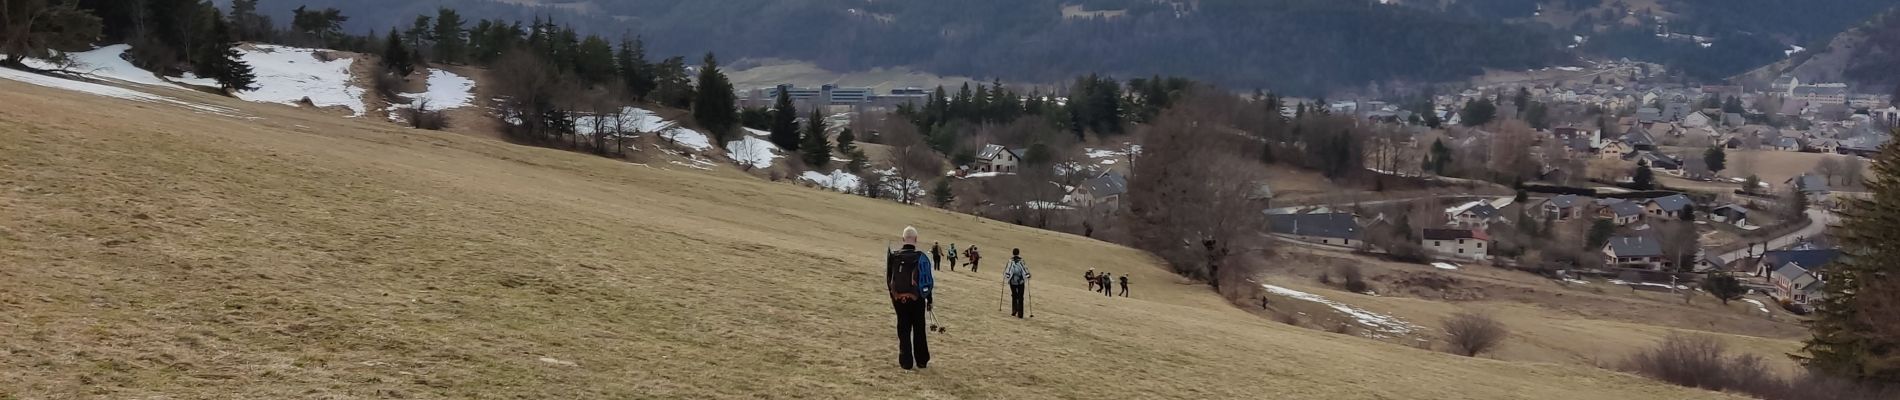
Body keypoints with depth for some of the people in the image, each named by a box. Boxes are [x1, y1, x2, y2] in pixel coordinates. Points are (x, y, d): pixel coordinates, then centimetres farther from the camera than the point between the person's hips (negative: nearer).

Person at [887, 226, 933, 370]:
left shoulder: (893, 257, 0)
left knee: (903, 330, 9)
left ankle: (906, 362, 6)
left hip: (899, 299, 2)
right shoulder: (921, 257, -10)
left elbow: (889, 280, 7)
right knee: (919, 330, 11)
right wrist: (929, 300, 5)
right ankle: (922, 361, 16)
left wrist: (893, 298, 19)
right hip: (917, 299, -2)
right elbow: (927, 281, -6)